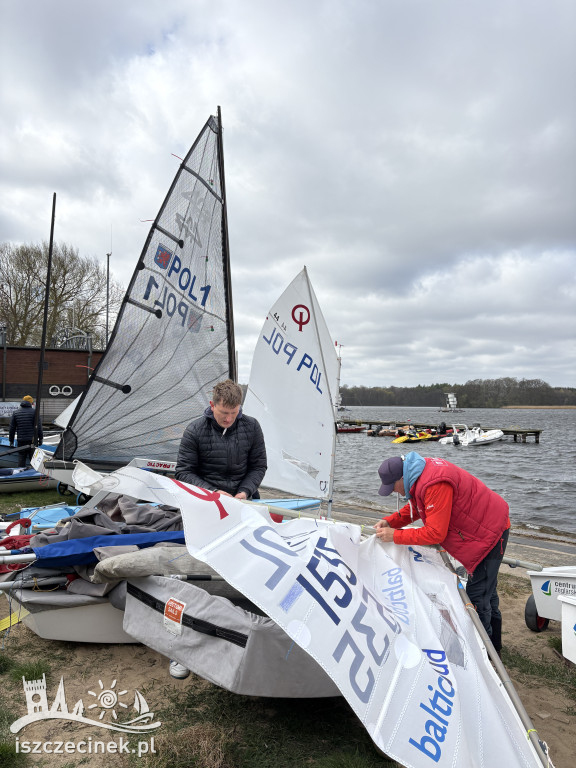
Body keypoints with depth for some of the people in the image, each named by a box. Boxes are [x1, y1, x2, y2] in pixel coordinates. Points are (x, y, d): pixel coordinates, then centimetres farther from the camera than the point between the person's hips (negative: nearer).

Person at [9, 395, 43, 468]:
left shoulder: (15, 413, 8)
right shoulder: (34, 411, -5)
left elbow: (11, 428, 10)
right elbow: (38, 426, -7)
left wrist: (11, 441, 16)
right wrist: (40, 438, 1)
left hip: (20, 441, 3)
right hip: (32, 441, -3)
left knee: (21, 460, 8)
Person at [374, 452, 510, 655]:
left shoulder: (435, 485, -34)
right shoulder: (421, 474, -3)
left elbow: (435, 533, -31)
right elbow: (415, 507, 10)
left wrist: (395, 536, -24)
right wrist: (390, 521, -4)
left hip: (490, 531, -10)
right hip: (487, 526, 10)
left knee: (478, 595, -5)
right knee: (487, 591, 22)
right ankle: (494, 644, 38)